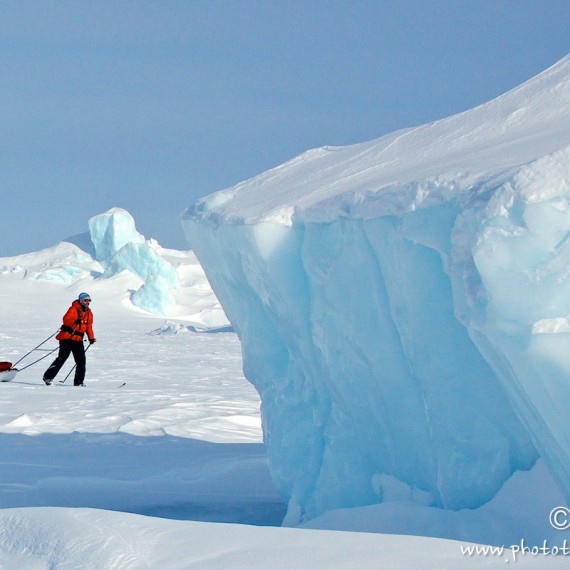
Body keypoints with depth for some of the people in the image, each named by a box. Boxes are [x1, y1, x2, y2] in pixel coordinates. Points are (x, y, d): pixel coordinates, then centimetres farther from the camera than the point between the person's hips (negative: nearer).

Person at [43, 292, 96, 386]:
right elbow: (66, 319, -22)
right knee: (62, 358, -12)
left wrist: (91, 337, 8)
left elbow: (89, 326, 21)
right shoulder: (74, 309, -7)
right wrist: (75, 321, -40)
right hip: (67, 337, -7)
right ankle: (48, 377, -4)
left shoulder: (89, 313, 14)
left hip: (78, 339, 7)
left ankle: (79, 382, 5)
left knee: (81, 360, -1)